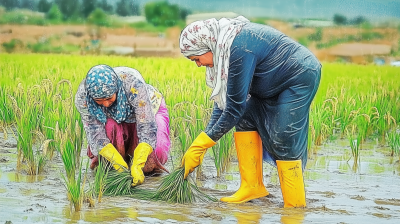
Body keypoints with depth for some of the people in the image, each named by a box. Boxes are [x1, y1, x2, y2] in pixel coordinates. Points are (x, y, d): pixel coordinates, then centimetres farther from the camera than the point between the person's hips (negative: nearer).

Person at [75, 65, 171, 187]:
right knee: (109, 126, -34)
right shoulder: (82, 96, -31)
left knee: (156, 153, -29)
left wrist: (136, 167, -49)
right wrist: (121, 167, -42)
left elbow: (147, 127, -38)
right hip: (115, 119, 2)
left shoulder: (133, 82, -39)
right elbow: (95, 134, -30)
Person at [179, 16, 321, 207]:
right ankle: (253, 187, 3)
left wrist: (202, 143, -22)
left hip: (301, 76, -10)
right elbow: (224, 98, 4)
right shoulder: (223, 46, -1)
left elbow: (235, 106, -28)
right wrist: (201, 142, -2)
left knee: (284, 139, -14)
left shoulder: (240, 49, -31)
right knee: (246, 117, 0)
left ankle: (295, 207, -6)